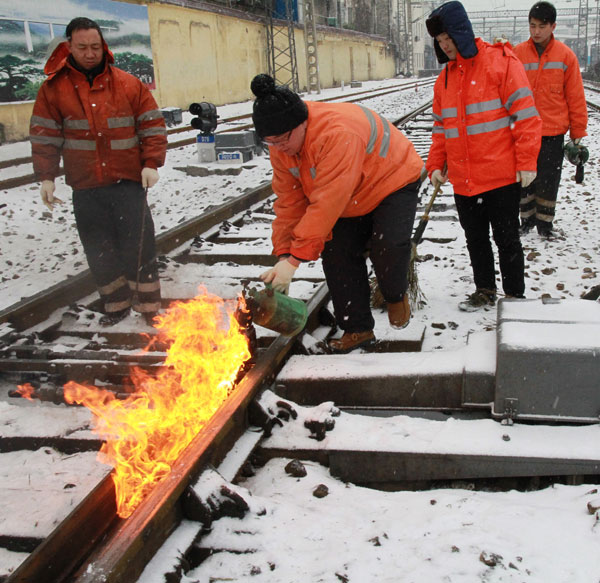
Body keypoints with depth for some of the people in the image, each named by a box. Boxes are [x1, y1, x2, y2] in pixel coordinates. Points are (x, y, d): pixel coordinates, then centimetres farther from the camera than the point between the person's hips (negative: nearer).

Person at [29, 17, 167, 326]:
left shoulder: (128, 84, 0)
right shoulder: (54, 87, 2)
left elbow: (152, 126, 3)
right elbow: (44, 135, 4)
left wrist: (151, 164, -7)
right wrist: (46, 177, -1)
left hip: (128, 179, -1)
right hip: (85, 185, 2)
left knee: (138, 245, -1)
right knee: (99, 249, 9)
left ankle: (149, 306, 13)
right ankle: (116, 304, 26)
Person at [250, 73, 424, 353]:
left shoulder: (338, 132, -42)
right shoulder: (281, 147, -14)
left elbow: (328, 202, -45)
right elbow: (289, 202, -9)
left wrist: (295, 258, -45)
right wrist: (283, 254, -16)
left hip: (393, 181, -7)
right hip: (351, 202, 7)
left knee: (388, 244, -26)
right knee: (336, 254, -6)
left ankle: (396, 295, 8)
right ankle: (358, 328, 8)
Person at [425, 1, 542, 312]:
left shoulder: (501, 61, -8)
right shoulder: (445, 77, 11)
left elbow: (525, 114, -11)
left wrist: (526, 162, -15)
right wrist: (435, 165, 11)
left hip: (502, 175, -5)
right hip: (463, 179, 6)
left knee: (506, 239, 5)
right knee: (475, 239, 15)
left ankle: (515, 296, 19)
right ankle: (485, 290, 31)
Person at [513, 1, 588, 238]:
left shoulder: (566, 55, -1)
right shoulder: (517, 54, -1)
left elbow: (575, 97, 2)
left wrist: (577, 132, 2)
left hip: (553, 131, -1)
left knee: (549, 180, 5)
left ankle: (545, 221, 20)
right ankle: (527, 218, 25)